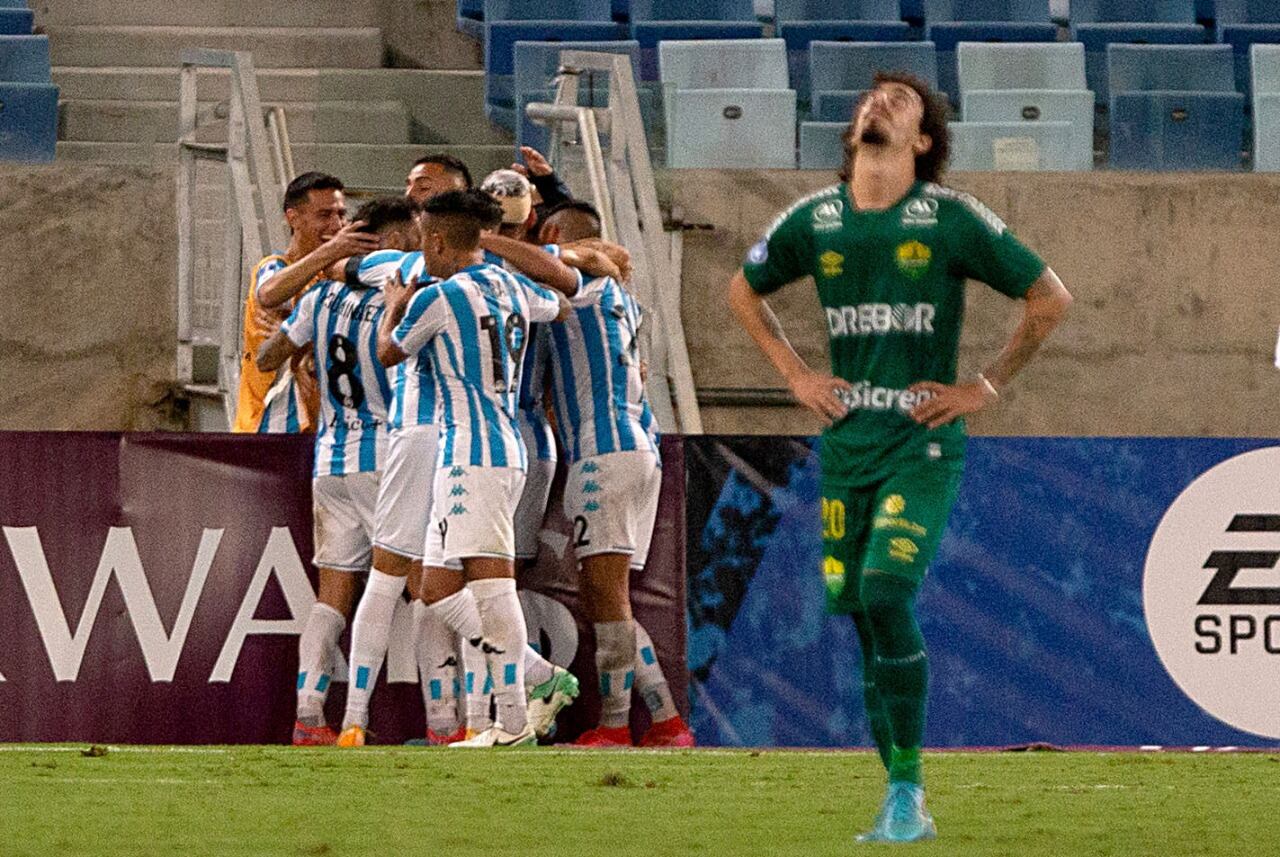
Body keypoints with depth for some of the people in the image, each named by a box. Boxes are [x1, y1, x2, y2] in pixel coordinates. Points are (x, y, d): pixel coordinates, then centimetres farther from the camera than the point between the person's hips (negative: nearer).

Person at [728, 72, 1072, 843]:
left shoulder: (951, 219, -6)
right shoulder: (814, 222, 5)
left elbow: (1051, 297, 1)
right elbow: (745, 290, 24)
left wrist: (989, 387, -1)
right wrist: (796, 375, 13)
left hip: (923, 442, -4)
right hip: (846, 444, 4)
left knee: (885, 593, -21)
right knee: (861, 613, 3)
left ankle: (908, 790, -13)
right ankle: (902, 804, 12)